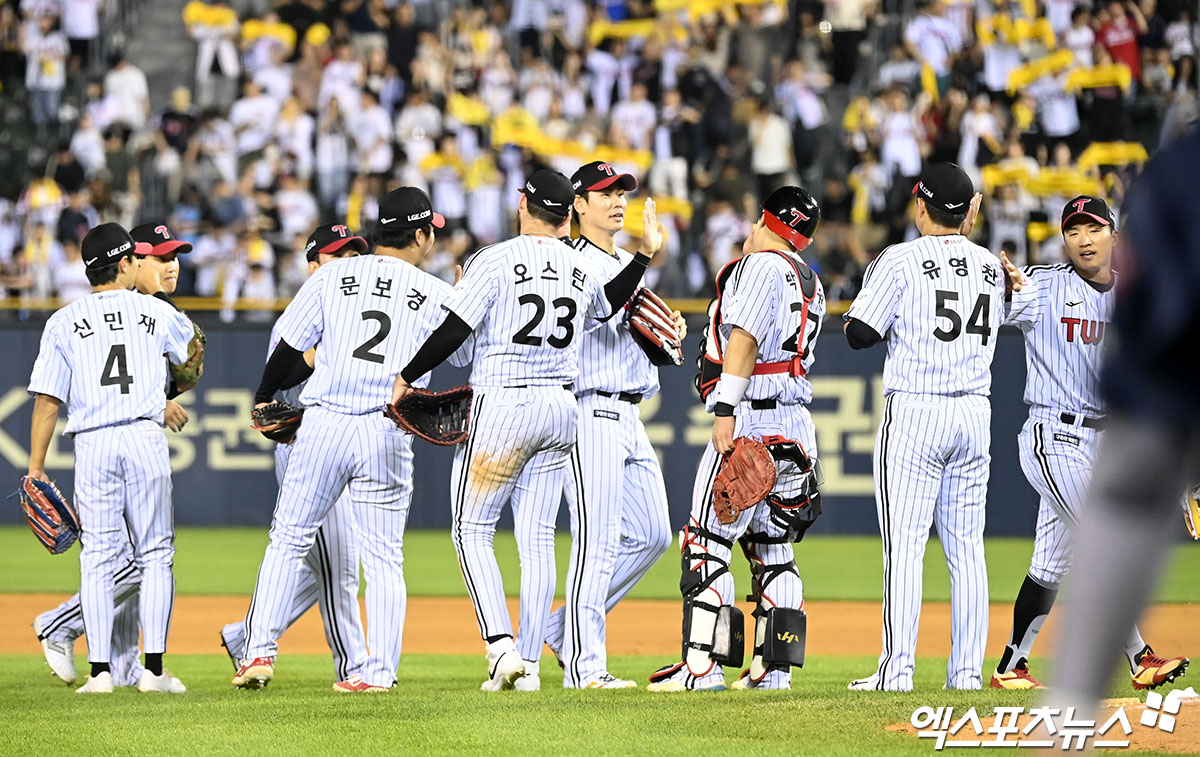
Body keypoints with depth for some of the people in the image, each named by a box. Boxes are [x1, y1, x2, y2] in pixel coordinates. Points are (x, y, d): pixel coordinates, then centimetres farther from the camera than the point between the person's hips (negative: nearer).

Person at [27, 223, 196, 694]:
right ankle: (153, 668, 0)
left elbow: (47, 400, 0)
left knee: (98, 557, 3)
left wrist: (36, 467, 4)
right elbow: (191, 354, 29)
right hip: (146, 438, 0)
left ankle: (100, 670, -1)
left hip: (92, 444, 0)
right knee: (156, 555, 5)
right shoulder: (157, 312, 8)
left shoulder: (64, 322, 5)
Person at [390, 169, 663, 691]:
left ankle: (501, 646, -13)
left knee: (471, 529, 2)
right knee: (538, 539, 8)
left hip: (503, 406, -6)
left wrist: (405, 378, -4)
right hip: (562, 408, 6)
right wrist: (645, 255, 36)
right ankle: (528, 665, 6)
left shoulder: (495, 261, -10)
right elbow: (607, 306, 31)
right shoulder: (581, 270, 9)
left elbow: (453, 333, -14)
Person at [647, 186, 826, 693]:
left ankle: (702, 665, -14)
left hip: (752, 418, -9)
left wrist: (726, 413, -21)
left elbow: (745, 338, -17)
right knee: (773, 550, 12)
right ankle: (773, 669, 8)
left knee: (707, 545, -8)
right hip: (797, 429, 9)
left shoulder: (760, 266, -7)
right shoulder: (810, 282, 19)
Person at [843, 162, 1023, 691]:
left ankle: (897, 671, -10)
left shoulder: (902, 261, -6)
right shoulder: (992, 266, 10)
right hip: (975, 414, 5)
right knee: (966, 547, 8)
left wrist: (868, 288, 11)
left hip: (914, 412, -5)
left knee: (904, 544, -5)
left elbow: (860, 334, -8)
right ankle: (967, 672, 5)